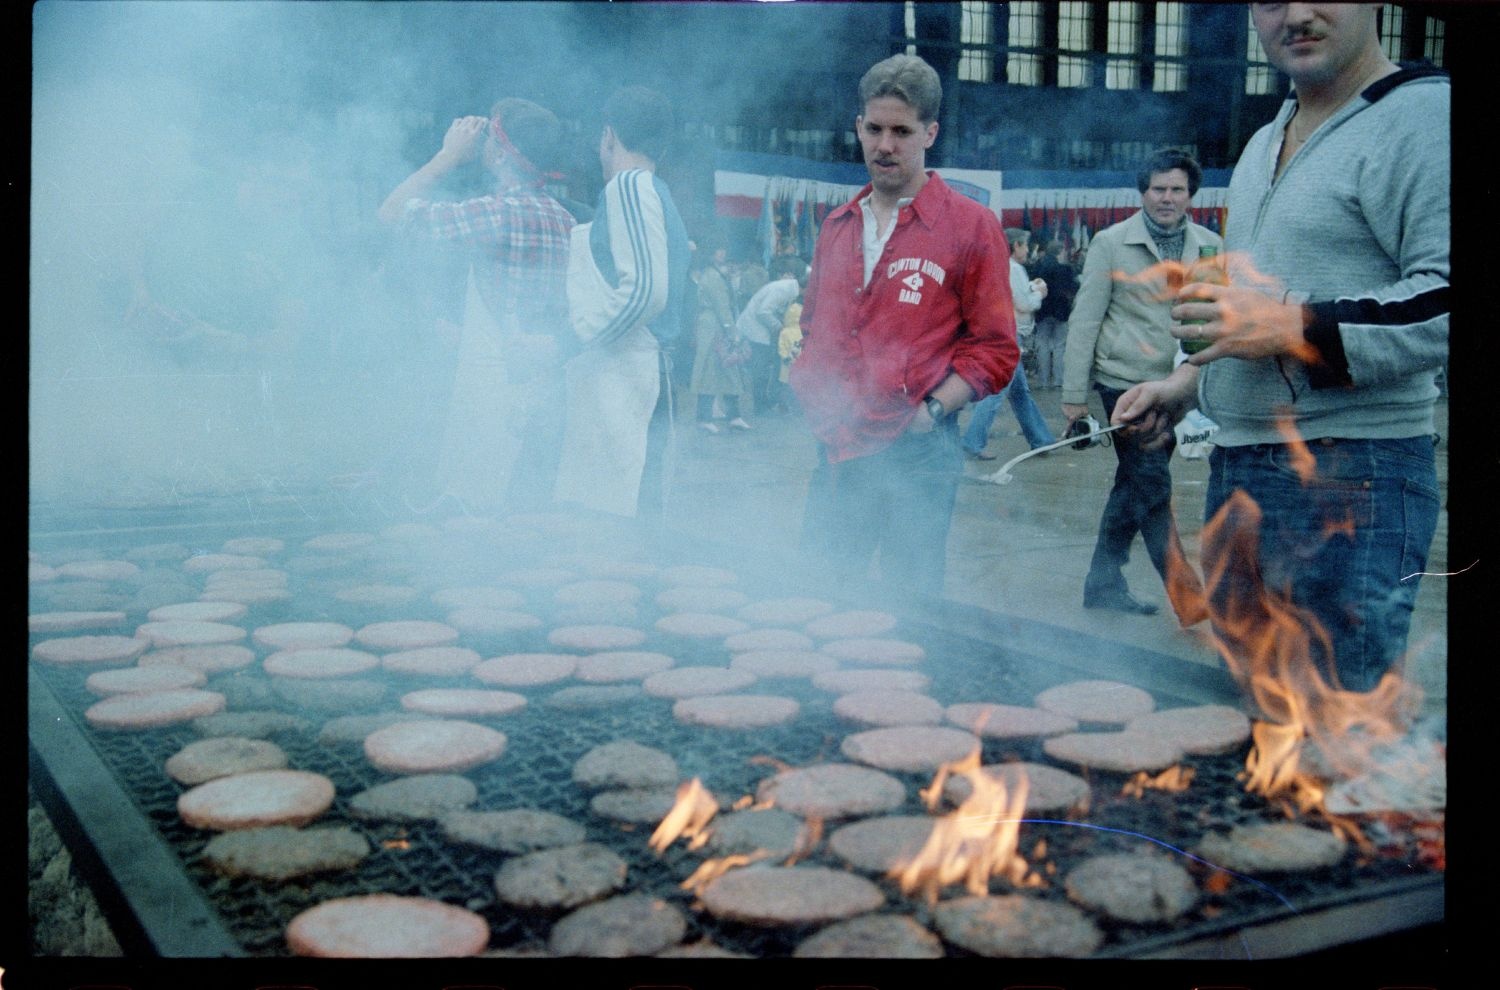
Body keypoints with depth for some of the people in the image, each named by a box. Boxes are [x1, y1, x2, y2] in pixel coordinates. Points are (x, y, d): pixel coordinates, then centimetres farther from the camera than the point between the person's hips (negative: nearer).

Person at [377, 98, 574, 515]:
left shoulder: (497, 214, -15)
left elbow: (391, 211, -6)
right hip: (547, 382, 8)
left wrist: (449, 156, 1)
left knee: (478, 511, -3)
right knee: (530, 512, 11)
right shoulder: (563, 218, 9)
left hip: (496, 382, -8)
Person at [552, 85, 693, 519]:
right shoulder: (665, 198, 20)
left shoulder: (628, 186, -7)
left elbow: (645, 286, -21)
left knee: (600, 514, -11)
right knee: (639, 511, 10)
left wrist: (581, 336, -13)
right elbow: (686, 311, 23)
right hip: (651, 372, 10)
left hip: (614, 373, -10)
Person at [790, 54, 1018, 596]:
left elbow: (995, 348, -4)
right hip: (836, 447, 5)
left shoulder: (971, 226, -3)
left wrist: (931, 410, -14)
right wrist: (808, 385, 7)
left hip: (916, 452, -5)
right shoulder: (838, 226, 14)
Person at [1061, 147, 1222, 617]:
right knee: (1152, 487, -6)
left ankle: (1103, 583, 24)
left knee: (1134, 486, 12)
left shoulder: (1210, 247, 7)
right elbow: (1084, 322, -4)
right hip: (1127, 383, -4)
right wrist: (1074, 394, -7)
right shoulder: (1111, 243, -3)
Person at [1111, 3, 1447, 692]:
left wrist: (1296, 329, -23)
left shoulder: (1423, 116, -10)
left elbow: (1442, 301, -21)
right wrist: (1189, 382, 18)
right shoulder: (1264, 146, 20)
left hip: (1348, 479, -9)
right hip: (1236, 471, 9)